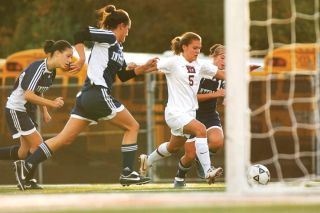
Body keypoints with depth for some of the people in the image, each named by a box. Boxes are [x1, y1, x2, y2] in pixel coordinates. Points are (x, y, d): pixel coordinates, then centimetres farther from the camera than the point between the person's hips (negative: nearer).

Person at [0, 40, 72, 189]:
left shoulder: (51, 72, 3)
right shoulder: (38, 67, -24)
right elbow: (28, 95, -29)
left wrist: (44, 112, 9)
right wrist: (51, 103, -29)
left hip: (28, 110, 9)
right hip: (16, 109, -9)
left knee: (25, 152, 9)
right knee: (38, 144, -12)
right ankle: (26, 179, 1)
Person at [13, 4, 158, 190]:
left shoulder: (118, 47, 23)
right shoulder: (108, 37, -4)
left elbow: (123, 76, 28)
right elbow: (79, 34, -15)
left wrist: (143, 69, 20)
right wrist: (82, 59, -13)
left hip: (87, 97, 9)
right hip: (98, 94, -9)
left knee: (65, 139, 3)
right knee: (132, 127, 4)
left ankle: (26, 166, -5)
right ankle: (127, 173, 1)